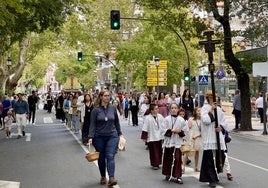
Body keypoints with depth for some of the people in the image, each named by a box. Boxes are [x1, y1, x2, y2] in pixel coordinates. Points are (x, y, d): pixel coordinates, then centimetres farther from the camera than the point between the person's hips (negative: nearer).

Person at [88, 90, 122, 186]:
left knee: (110, 156, -11)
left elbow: (116, 122, 12)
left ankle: (111, 178, -17)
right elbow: (92, 124, -7)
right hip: (99, 137, -1)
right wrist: (90, 137, -15)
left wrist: (119, 133, 14)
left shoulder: (112, 108, 2)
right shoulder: (96, 110, -6)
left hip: (112, 136, 1)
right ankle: (103, 177, 27)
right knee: (101, 158, 10)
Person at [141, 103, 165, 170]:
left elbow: (164, 126, 8)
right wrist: (144, 137, -11)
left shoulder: (160, 116, 1)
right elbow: (145, 129, -10)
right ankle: (154, 164, 10)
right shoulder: (147, 118, -11)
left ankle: (158, 163, 23)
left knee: (159, 150, 10)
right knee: (153, 151, 1)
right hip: (152, 138, -4)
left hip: (159, 137, 4)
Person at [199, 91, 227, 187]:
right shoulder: (205, 108, -2)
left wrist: (221, 127, -4)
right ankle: (212, 180, 1)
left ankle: (214, 176, 28)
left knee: (220, 157, 6)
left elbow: (224, 121, 15)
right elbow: (205, 120, -16)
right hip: (209, 138, -5)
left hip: (218, 137, 5)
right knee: (210, 159, -6)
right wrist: (211, 109, -13)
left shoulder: (219, 109, 13)